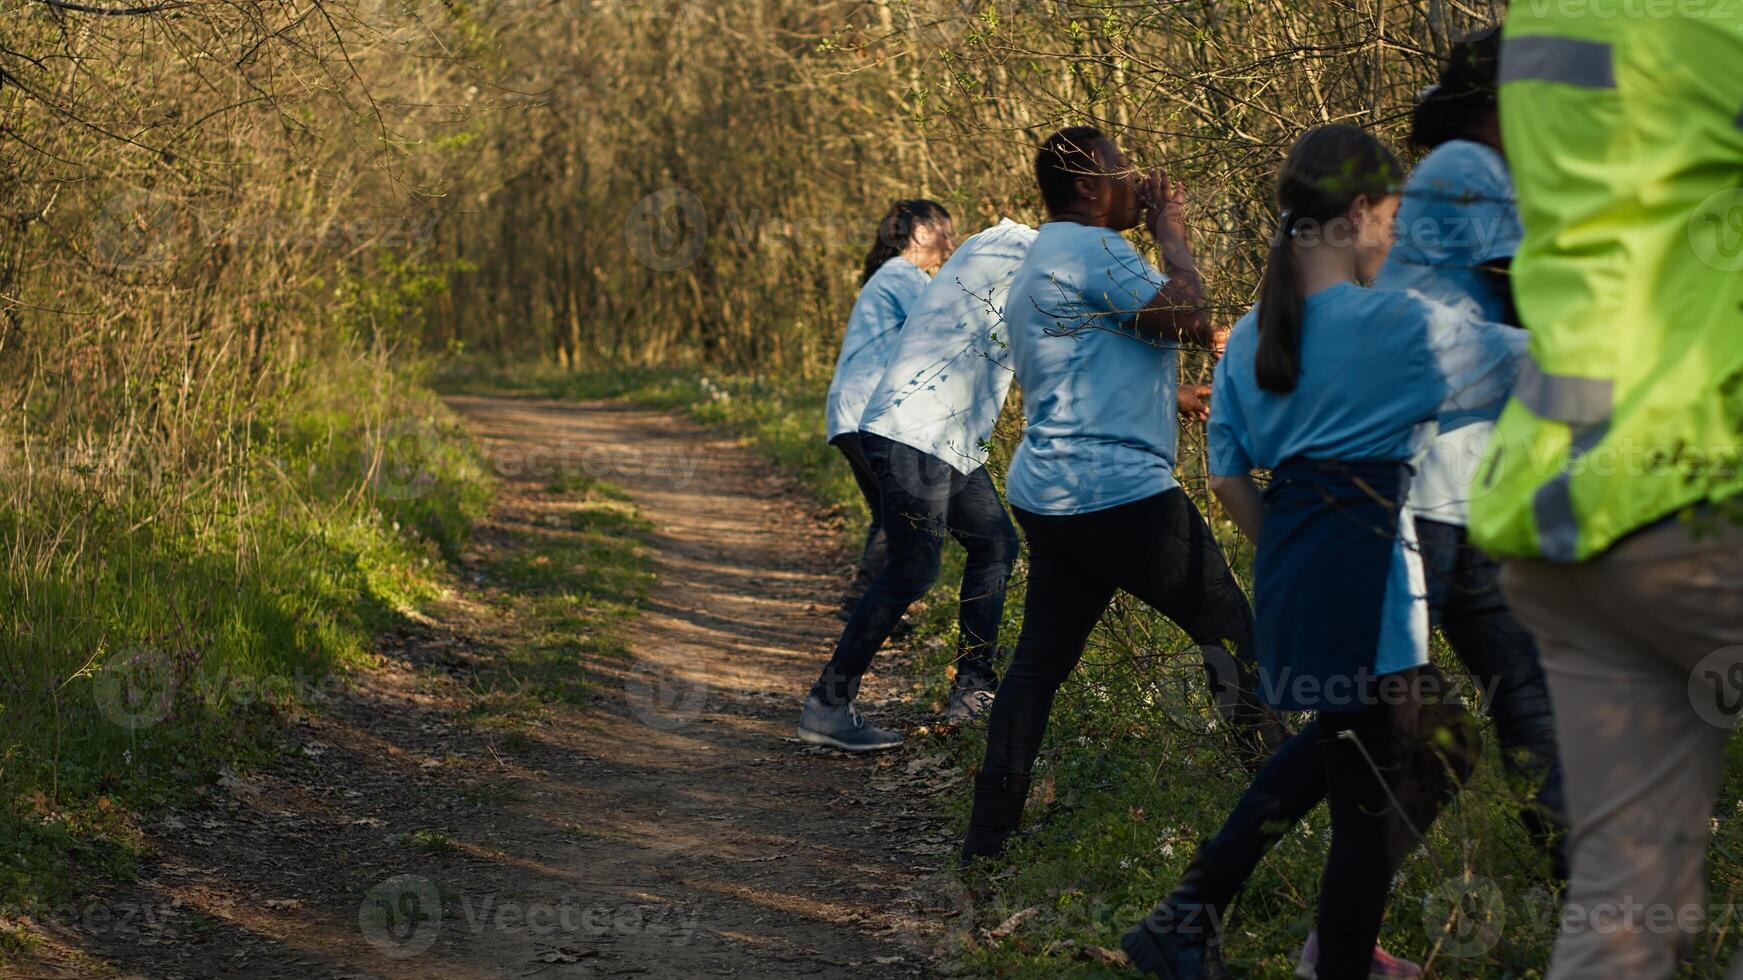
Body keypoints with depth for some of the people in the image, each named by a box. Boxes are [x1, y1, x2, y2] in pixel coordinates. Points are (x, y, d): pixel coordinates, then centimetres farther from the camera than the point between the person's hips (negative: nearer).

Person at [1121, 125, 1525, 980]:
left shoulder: (1250, 339, 8)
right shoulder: (1397, 327, -12)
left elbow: (1228, 479, 12)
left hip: (1287, 577, 9)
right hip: (1362, 587, -9)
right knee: (1376, 805, 2)